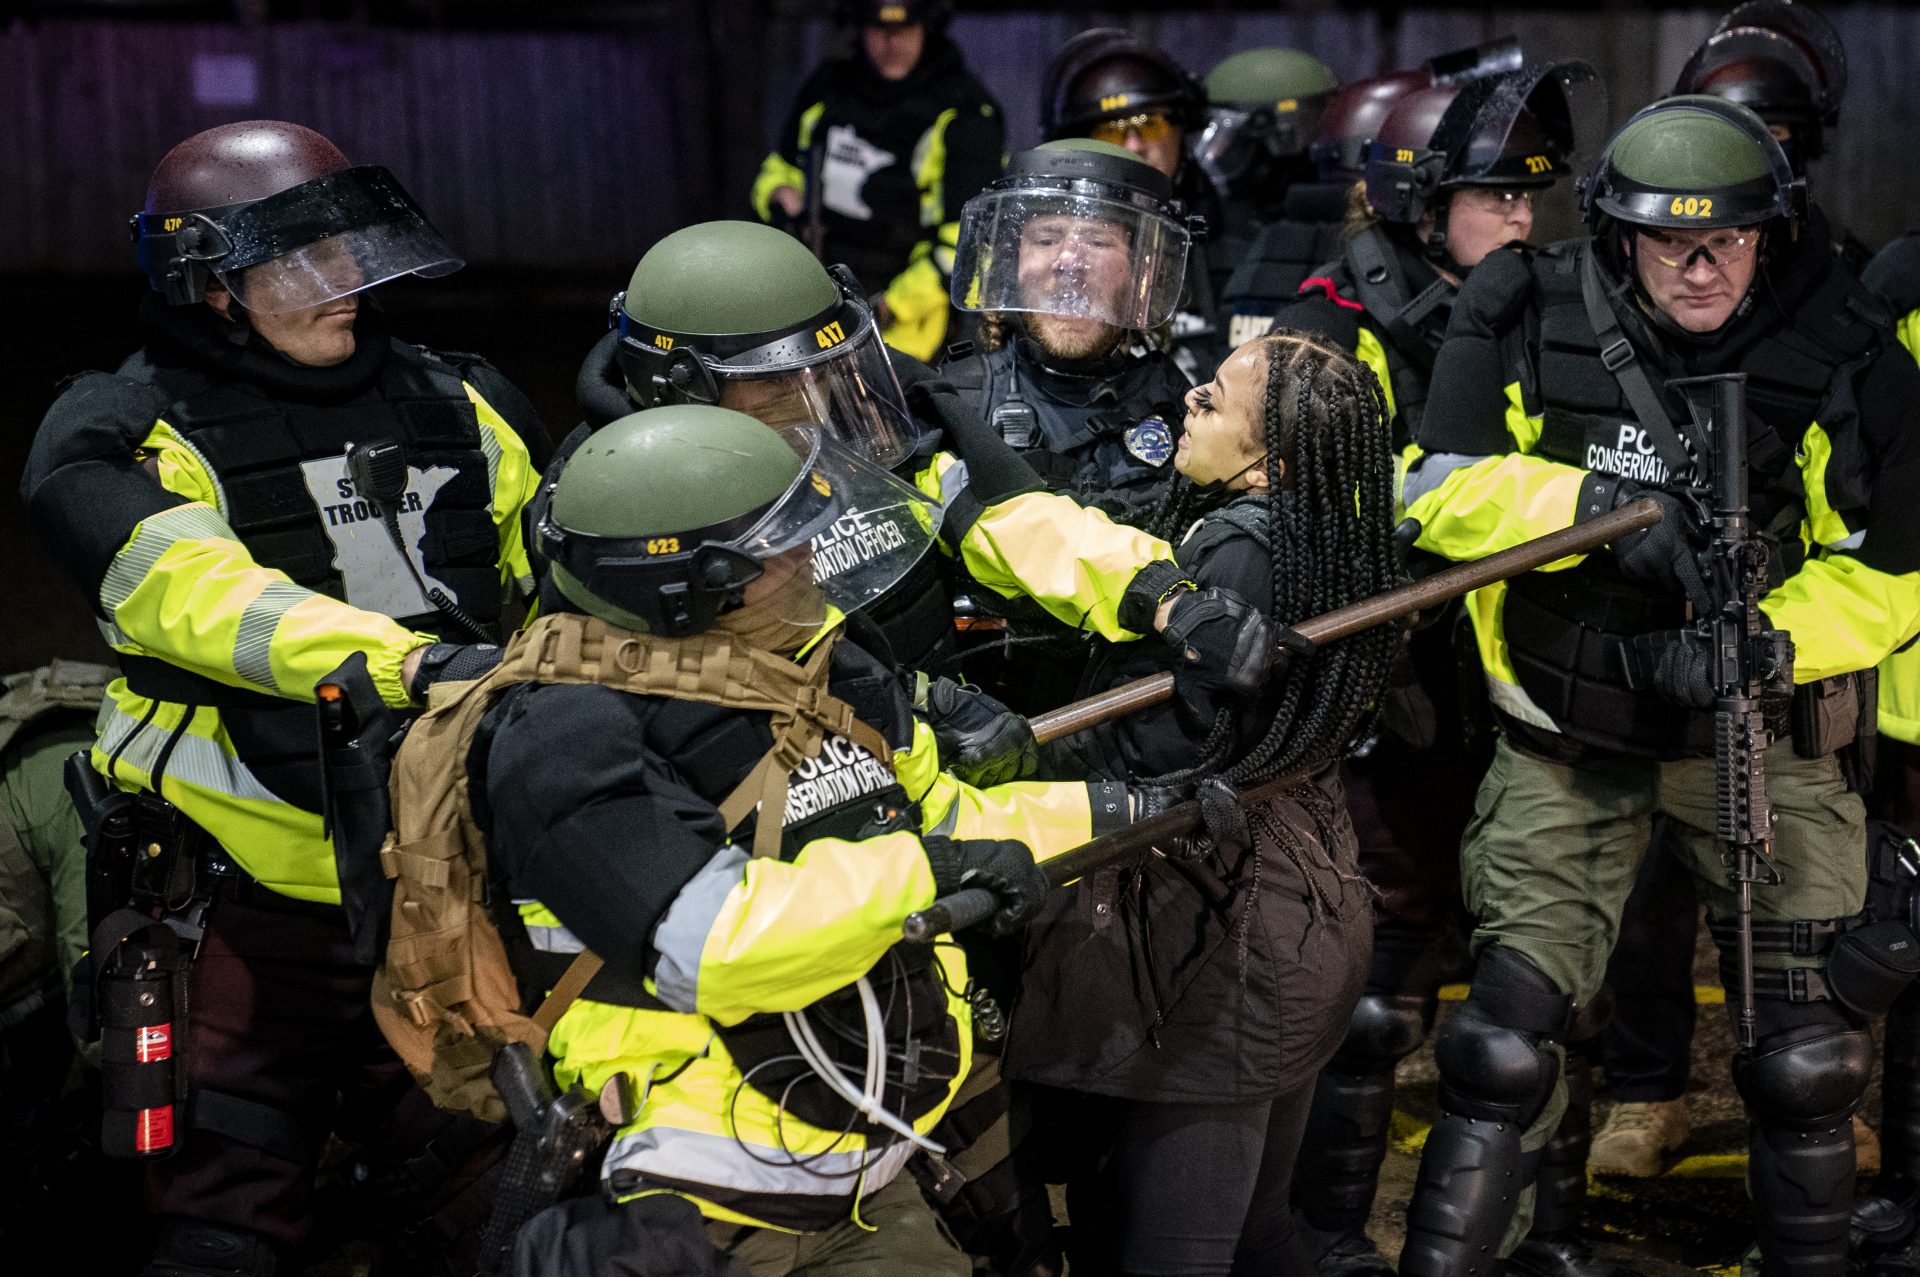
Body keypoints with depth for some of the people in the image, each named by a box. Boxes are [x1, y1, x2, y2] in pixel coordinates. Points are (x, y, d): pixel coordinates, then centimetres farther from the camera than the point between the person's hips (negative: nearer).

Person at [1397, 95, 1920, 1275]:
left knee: (1808, 1062, 1)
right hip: (1571, 734, 0)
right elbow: (1435, 490, -10)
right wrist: (1599, 505, -26)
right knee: (1506, 1043, -3)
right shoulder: (1533, 324, -10)